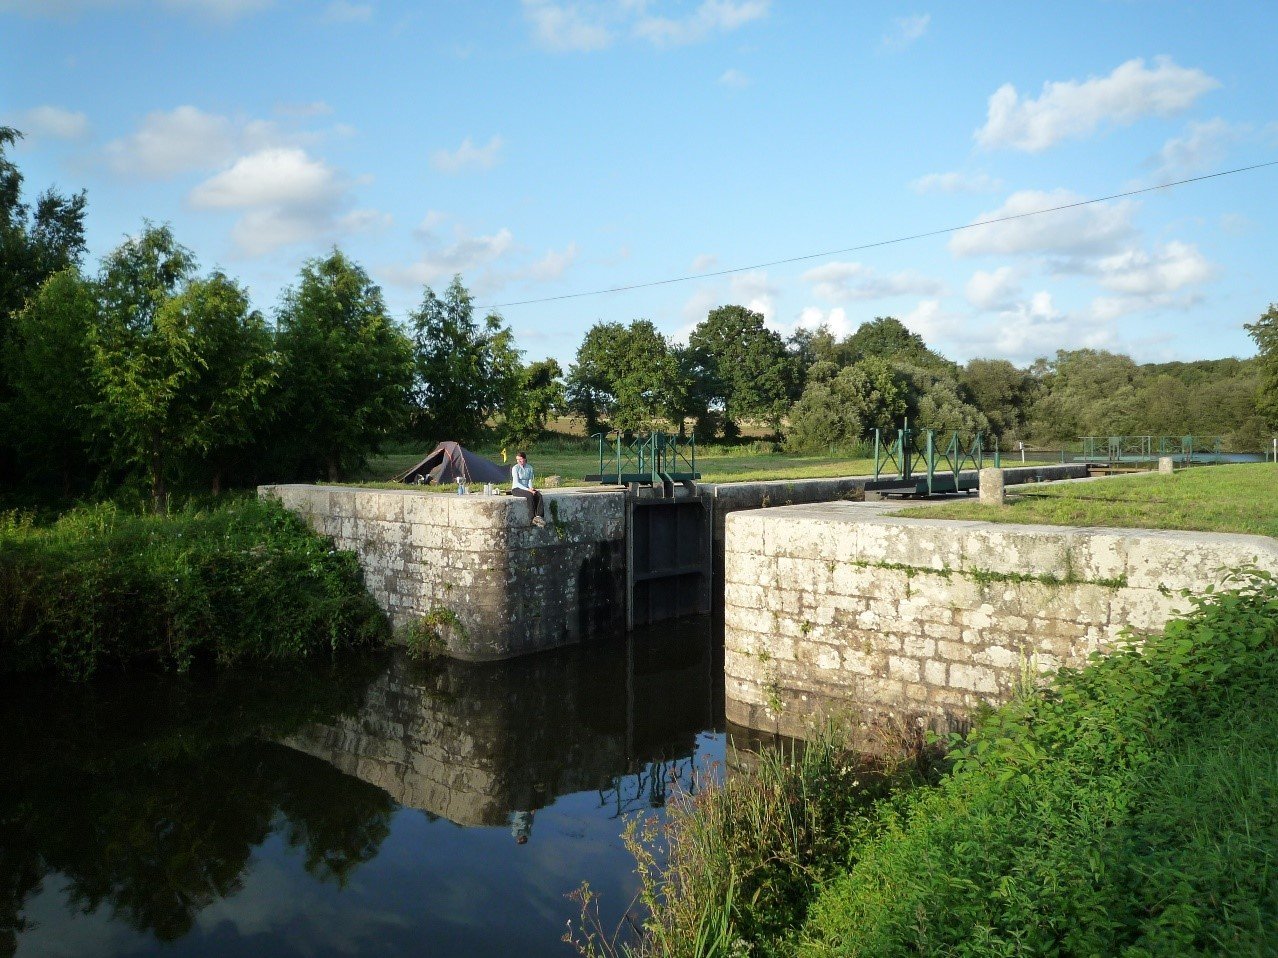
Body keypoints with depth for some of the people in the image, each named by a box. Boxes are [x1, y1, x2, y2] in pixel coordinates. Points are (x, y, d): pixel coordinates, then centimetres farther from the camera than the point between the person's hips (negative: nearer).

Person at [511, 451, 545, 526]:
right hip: (516, 489, -5)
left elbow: (530, 480, 7)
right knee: (530, 495, -34)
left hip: (526, 488, 5)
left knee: (539, 495, -25)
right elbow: (516, 483, -14)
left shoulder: (530, 468, 8)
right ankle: (533, 518, -34)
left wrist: (531, 488, -15)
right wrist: (527, 489, -24)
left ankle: (538, 516, -35)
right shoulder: (515, 468, -8)